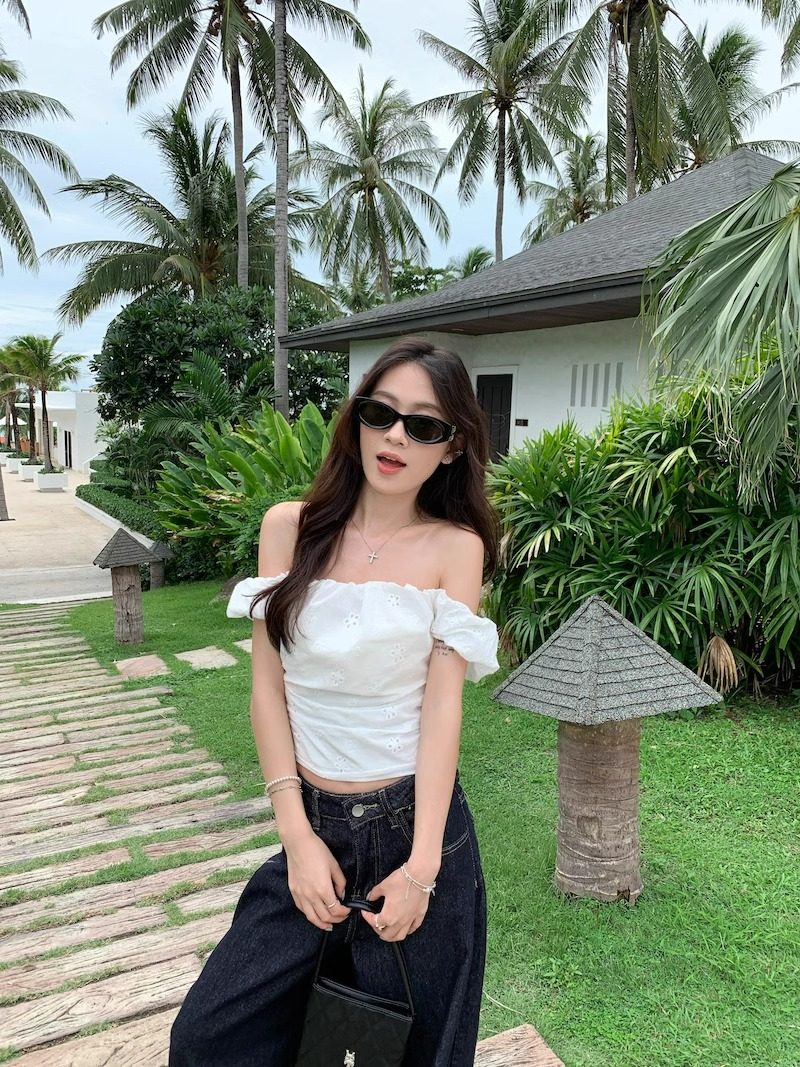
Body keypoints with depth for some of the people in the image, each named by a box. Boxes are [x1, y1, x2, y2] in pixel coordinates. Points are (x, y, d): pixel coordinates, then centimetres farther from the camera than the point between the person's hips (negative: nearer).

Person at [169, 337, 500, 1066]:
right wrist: (298, 835, -7)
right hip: (314, 824, 2)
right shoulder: (290, 527, -2)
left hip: (414, 822, -2)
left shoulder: (454, 546, -7)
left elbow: (442, 703, -10)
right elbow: (268, 686, -2)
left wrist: (422, 864, -15)